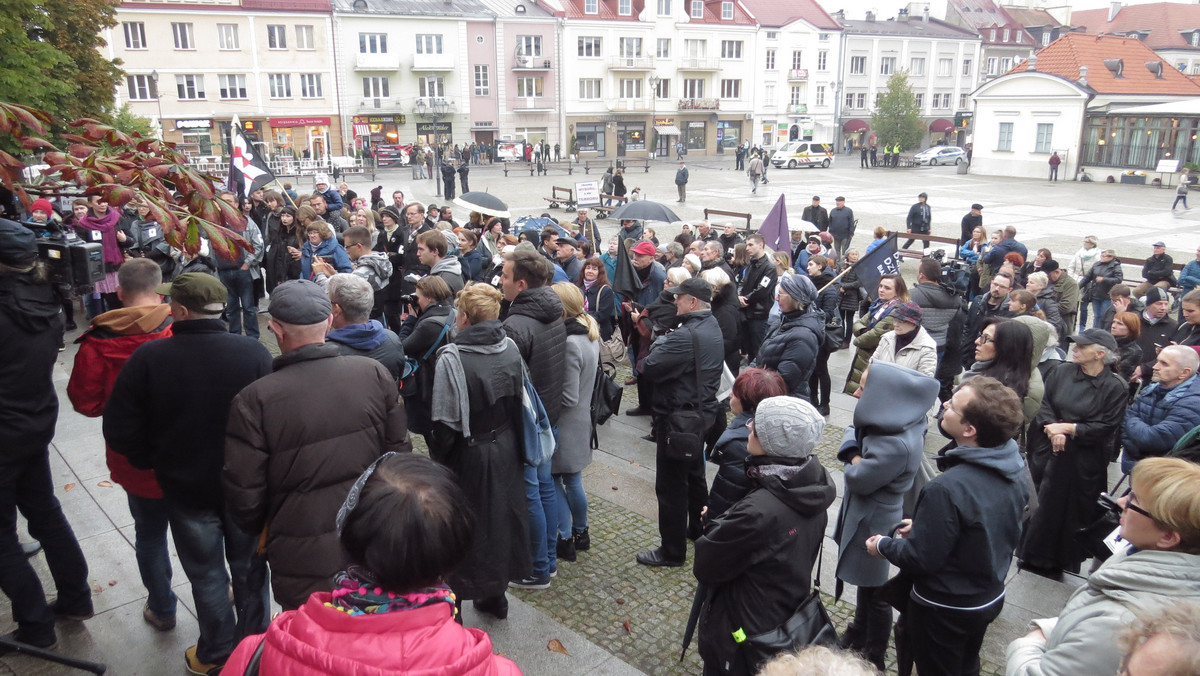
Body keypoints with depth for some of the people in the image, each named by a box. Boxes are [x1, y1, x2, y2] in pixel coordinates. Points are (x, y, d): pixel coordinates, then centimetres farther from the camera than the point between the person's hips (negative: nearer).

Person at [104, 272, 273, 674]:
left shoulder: (148, 358, -19)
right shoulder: (254, 353, -19)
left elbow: (120, 433, -14)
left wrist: (154, 462, 5)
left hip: (185, 488, -1)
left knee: (206, 573, 18)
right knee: (247, 567, 21)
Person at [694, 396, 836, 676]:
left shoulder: (759, 512, -36)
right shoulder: (812, 487, -11)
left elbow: (705, 568, -23)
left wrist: (719, 523, -8)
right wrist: (730, 523, -3)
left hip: (742, 635, -7)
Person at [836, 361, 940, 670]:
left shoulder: (896, 445, -36)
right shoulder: (891, 421, -9)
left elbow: (858, 479, -26)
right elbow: (853, 430, 4)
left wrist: (854, 460, -7)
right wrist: (853, 451, -16)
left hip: (873, 523, -9)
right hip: (865, 515, 9)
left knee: (874, 590, 13)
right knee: (865, 581, 28)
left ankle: (874, 657, 35)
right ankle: (859, 633, 51)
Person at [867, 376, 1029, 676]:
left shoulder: (947, 489, -36)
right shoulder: (1016, 469, -10)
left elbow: (919, 560, -26)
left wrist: (883, 545, -8)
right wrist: (926, 526, 7)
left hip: (945, 609, -7)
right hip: (991, 598, 7)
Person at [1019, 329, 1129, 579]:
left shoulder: (1114, 387, -10)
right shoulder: (1061, 371, -1)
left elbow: (1107, 427, -11)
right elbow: (1044, 404, 1)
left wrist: (1068, 428, -15)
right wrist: (1054, 431, -14)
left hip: (1083, 462, -2)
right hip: (1051, 452, 3)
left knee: (1075, 509, 8)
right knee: (1046, 504, 10)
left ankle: (1065, 561, 26)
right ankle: (1037, 557, 26)